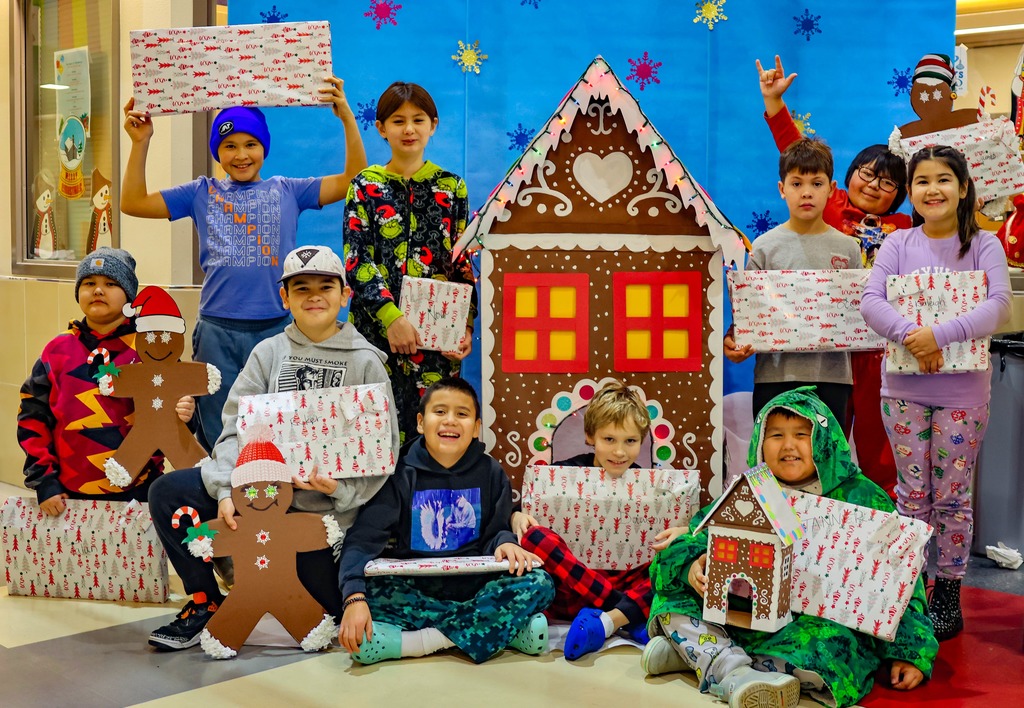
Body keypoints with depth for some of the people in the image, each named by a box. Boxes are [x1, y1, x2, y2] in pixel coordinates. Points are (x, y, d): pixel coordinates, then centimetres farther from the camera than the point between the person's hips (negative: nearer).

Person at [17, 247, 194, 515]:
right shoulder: (57, 351, 6)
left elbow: (176, 402, 1)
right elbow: (33, 416, 6)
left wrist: (181, 415, -24)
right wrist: (42, 480, -1)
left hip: (138, 493, -2)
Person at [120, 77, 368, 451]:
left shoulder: (287, 191, 7)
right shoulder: (202, 193, 9)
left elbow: (354, 181, 2)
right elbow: (133, 203, 7)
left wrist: (347, 117, -6)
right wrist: (140, 142, -2)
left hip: (274, 328, 0)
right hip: (217, 333, 0)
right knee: (218, 441, 8)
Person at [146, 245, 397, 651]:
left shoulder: (365, 361, -1)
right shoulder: (269, 352, 7)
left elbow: (383, 447, -4)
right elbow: (237, 425, 0)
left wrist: (341, 488, -21)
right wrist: (227, 491, -15)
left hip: (323, 502, -3)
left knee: (336, 606, -10)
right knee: (166, 493, -12)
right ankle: (205, 603, 3)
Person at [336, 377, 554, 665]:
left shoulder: (490, 473, 5)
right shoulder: (400, 474, -1)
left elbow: (497, 531, 10)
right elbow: (363, 539, -8)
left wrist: (504, 543, -17)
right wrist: (355, 597, -26)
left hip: (475, 589, 1)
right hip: (413, 594, -1)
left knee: (539, 583, -25)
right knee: (357, 638, -30)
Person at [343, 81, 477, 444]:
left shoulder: (452, 187, 8)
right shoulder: (366, 186, 4)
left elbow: (464, 263, 8)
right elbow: (356, 261, -5)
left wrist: (466, 325, -4)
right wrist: (391, 316, -18)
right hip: (377, 328, -1)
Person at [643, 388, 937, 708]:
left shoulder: (860, 498, 2)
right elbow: (698, 537, 5)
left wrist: (907, 651, -9)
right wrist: (692, 566, -20)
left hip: (824, 619, -3)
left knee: (832, 640, -36)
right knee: (673, 592, -11)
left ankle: (692, 651, -32)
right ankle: (732, 670, -36)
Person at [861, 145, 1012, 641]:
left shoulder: (983, 245, 1)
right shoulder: (898, 244, 5)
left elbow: (1000, 305, -13)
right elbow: (870, 300, -8)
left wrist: (939, 335, -25)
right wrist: (909, 334, -25)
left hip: (962, 391, -1)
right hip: (904, 389, 1)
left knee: (952, 497, 5)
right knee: (912, 496, 6)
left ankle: (948, 598, 17)